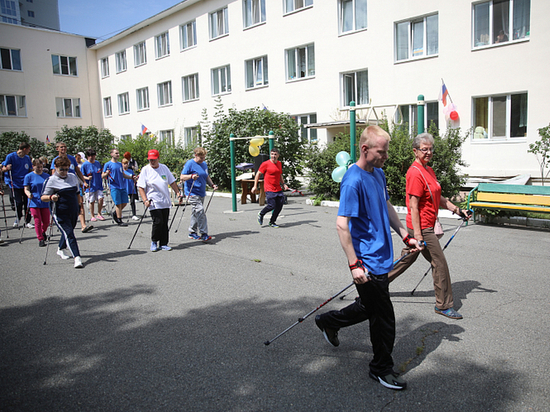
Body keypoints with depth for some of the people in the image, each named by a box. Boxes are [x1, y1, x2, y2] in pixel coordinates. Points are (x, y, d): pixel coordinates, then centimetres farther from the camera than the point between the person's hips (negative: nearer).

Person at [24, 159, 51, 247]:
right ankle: (41, 239, 6)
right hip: (34, 202, -2)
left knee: (46, 222, 5)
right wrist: (29, 194, -23)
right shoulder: (29, 176, 1)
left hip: (45, 202, 3)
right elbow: (26, 189, -2)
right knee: (38, 221, -4)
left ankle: (43, 232, 36)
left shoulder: (47, 176, 9)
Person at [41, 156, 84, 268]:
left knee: (68, 232, 19)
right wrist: (51, 198, -30)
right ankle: (77, 258, -18)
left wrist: (79, 204, 21)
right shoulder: (51, 180, -7)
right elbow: (43, 197, -10)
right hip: (61, 213, -6)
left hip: (74, 211, 6)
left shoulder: (73, 177, 10)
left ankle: (60, 250, 42)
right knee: (69, 234, -13)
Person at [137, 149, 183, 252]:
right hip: (153, 202, -4)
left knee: (165, 223, 4)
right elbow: (140, 187, -3)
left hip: (165, 202, 4)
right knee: (158, 222, -12)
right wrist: (145, 200, -14)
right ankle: (154, 242, 9)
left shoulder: (164, 168, 9)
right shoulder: (145, 170, -1)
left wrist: (178, 193, 8)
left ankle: (163, 244, 14)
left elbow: (172, 182, 15)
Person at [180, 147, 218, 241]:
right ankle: (203, 234, -14)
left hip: (201, 193, 8)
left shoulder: (204, 164, 14)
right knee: (200, 211, -17)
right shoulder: (190, 164, -9)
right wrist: (191, 176, -31)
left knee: (196, 213, 14)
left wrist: (212, 185, 8)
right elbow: (182, 177, -13)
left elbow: (207, 177, 25)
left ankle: (192, 232, 24)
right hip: (193, 193, -8)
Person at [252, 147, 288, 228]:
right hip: (269, 189, -6)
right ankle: (261, 214, 18)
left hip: (278, 189, 6)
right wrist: (255, 186, -4)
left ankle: (272, 221, 20)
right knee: (271, 206, -12)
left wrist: (283, 184, 13)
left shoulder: (279, 164, 12)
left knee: (280, 206, 2)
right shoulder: (266, 164, -7)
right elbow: (258, 174, -2)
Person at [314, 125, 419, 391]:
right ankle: (381, 369, 26)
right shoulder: (353, 181, -21)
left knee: (369, 307, 23)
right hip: (368, 262, -9)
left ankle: (328, 322, 44)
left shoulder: (378, 174, 8)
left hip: (381, 257, 9)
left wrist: (405, 236, 20)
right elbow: (342, 225, -24)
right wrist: (354, 265, -25)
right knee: (383, 318, 4)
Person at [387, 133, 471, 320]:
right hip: (421, 227, -10)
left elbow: (438, 198, 23)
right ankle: (444, 306, 15)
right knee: (440, 264, 0)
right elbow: (413, 207, -21)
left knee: (405, 260, 17)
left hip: (424, 227, 10)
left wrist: (457, 210, 16)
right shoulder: (415, 173, -18)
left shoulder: (429, 170, 13)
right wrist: (418, 236, -23)